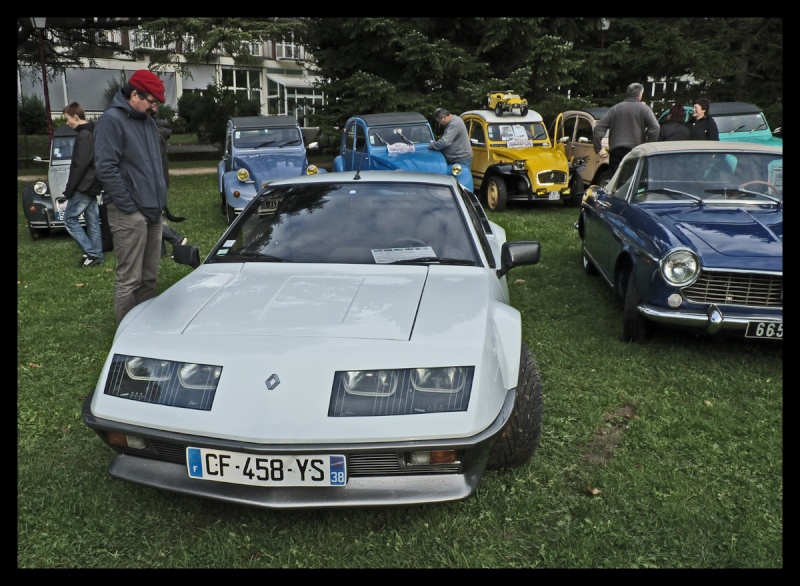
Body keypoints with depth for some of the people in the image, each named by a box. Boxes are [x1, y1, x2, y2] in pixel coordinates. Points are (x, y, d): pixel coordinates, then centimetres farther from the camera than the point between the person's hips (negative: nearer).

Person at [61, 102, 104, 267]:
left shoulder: (84, 136, -16)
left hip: (84, 186, -9)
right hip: (92, 185, 9)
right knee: (93, 221, 9)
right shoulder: (91, 133, 15)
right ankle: (96, 255, 12)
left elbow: (79, 166, -21)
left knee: (69, 218, -2)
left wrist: (69, 189, -16)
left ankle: (91, 253, -4)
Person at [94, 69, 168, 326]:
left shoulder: (148, 121, 16)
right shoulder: (111, 121, -10)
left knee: (150, 276, 14)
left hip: (152, 211, 8)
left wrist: (159, 200, 15)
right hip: (129, 215, -8)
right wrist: (129, 207, -17)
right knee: (129, 279, -4)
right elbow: (106, 168, -17)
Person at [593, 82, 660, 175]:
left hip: (615, 153, 3)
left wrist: (599, 148, 7)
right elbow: (655, 127, -10)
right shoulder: (643, 108, 4)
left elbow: (598, 127, 9)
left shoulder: (614, 109, 15)